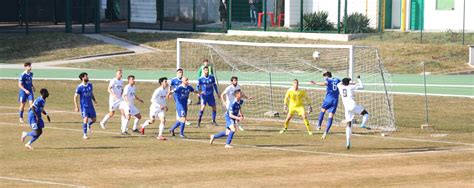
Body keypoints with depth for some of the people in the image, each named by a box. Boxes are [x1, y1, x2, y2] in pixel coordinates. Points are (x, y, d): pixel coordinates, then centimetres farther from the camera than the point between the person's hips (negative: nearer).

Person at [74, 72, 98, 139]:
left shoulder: (90, 85, 6)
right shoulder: (80, 87, -12)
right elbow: (75, 97, -9)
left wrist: (94, 100, 6)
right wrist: (76, 107, -15)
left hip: (90, 106, 6)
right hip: (84, 106, -6)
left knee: (93, 119, 6)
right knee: (85, 119, -14)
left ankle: (88, 125, 39)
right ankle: (85, 134, -1)